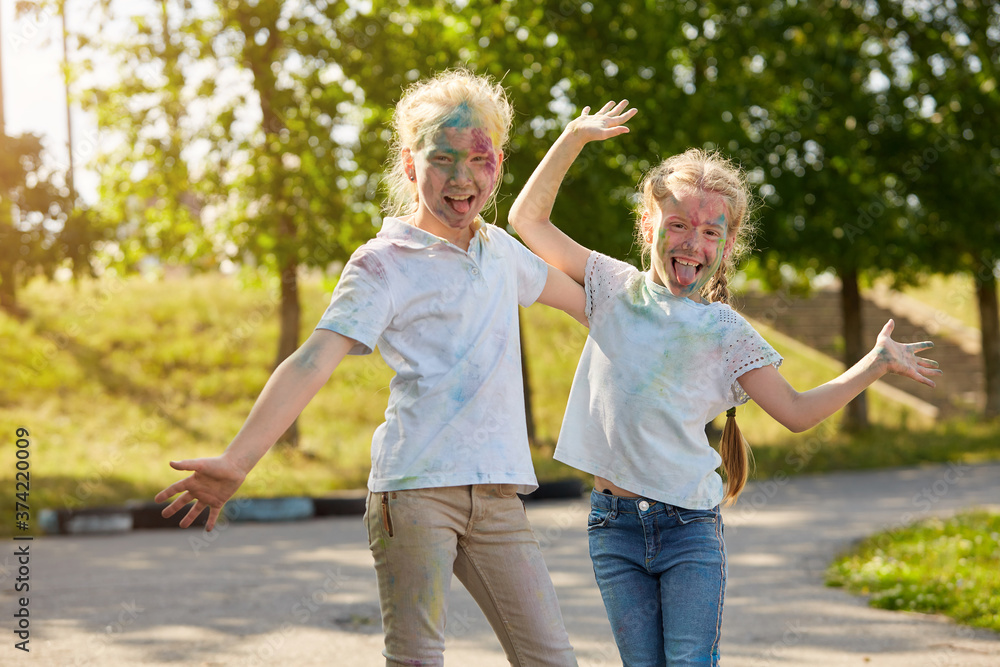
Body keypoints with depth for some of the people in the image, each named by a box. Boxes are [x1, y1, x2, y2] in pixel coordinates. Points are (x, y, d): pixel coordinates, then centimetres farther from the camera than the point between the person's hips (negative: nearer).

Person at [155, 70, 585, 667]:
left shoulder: (501, 249, 15)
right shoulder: (383, 265, -4)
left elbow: (574, 295, 37)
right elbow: (314, 361, -17)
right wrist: (237, 461, -29)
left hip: (497, 493, 6)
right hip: (417, 487, -6)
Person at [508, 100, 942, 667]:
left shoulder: (726, 333, 4)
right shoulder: (616, 289, 7)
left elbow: (795, 411, 6)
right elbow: (529, 220, 9)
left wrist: (875, 364, 1)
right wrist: (574, 138, 1)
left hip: (690, 527, -1)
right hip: (615, 524, 1)